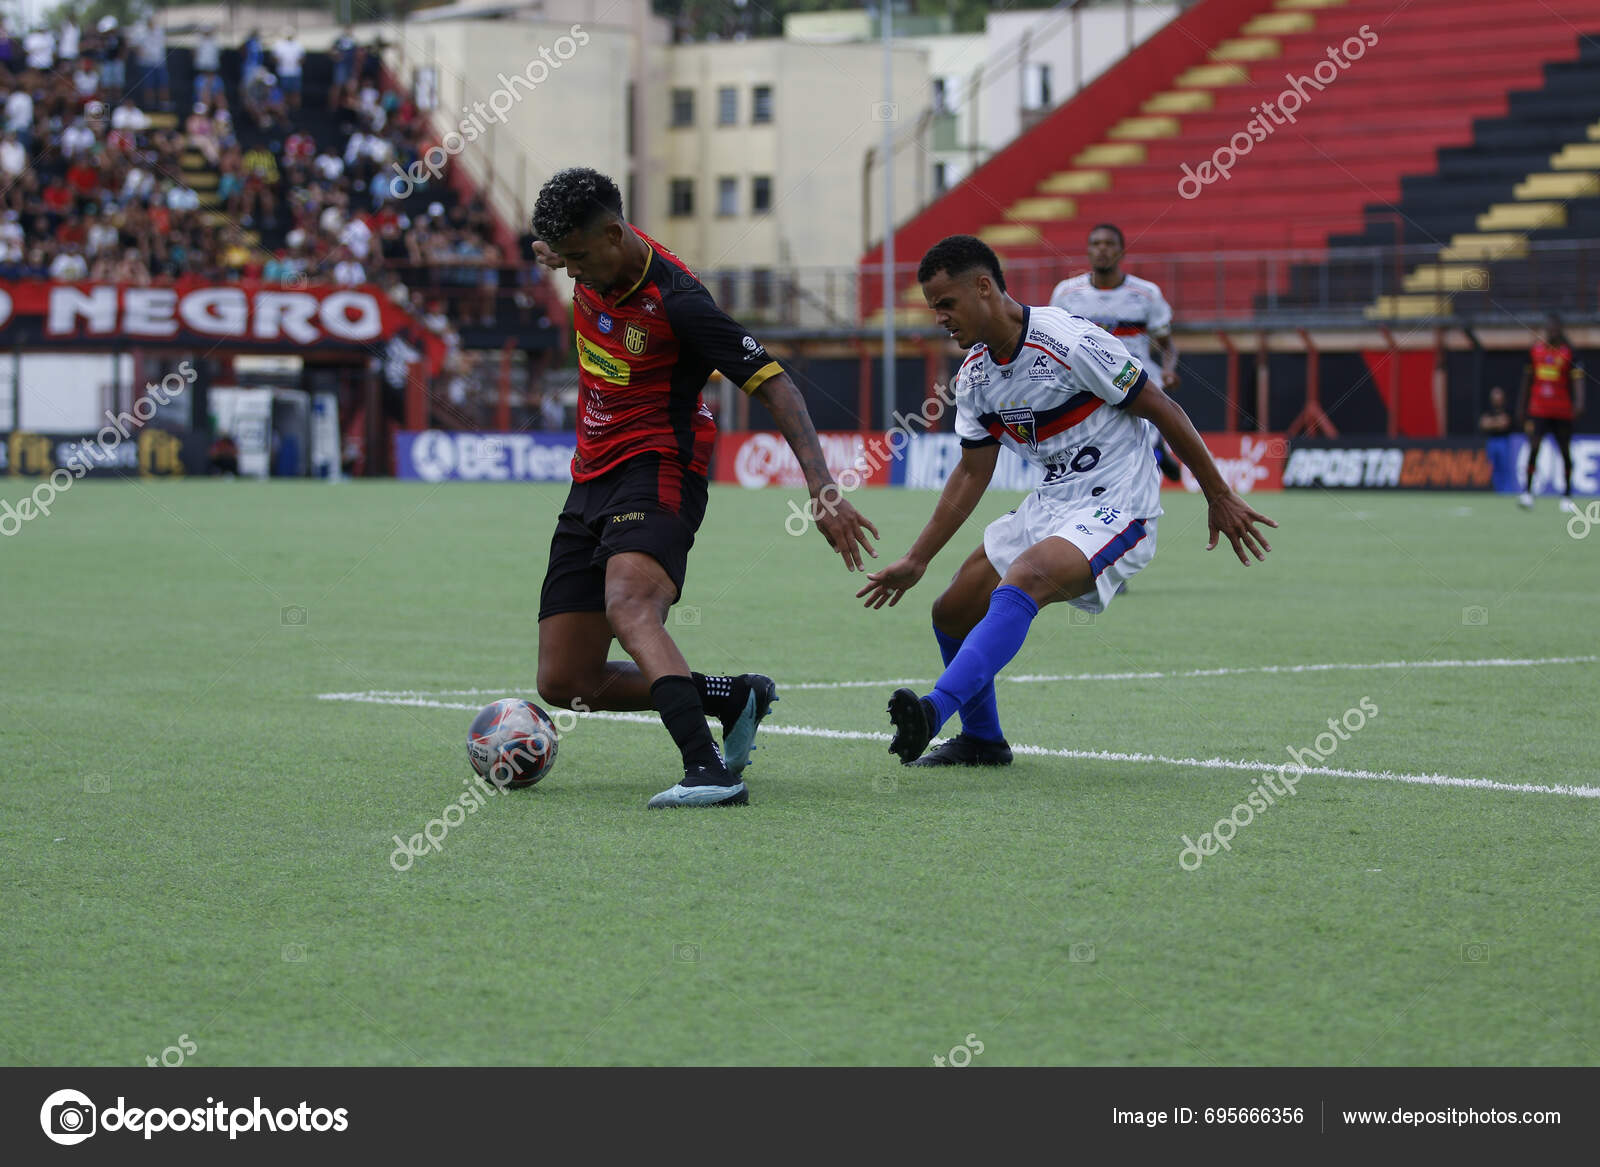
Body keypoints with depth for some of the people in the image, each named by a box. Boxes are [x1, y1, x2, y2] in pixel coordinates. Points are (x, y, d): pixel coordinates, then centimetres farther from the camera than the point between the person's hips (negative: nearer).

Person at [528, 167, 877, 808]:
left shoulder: (676, 300, -20)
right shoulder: (596, 259, 0)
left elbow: (774, 386, -19)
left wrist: (824, 489, -27)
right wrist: (561, 251, 49)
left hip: (657, 473, -8)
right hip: (591, 483, 8)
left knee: (629, 607, -38)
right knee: (563, 683, 1)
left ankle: (710, 770, -53)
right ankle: (733, 696, 16)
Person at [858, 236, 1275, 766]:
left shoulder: (1069, 341, -21)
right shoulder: (974, 375, 3)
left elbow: (1164, 411, -13)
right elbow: (972, 472, 14)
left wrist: (1220, 498, -9)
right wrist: (916, 560, 11)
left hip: (1116, 508, -8)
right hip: (1051, 504, 8)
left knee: (1021, 583, -33)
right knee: (953, 612, 6)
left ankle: (935, 710, -46)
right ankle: (981, 740, 27)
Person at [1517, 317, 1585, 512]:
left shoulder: (1567, 351, -1)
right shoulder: (1536, 349, 7)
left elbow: (1577, 379, -9)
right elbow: (1527, 379, 16)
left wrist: (1579, 402, -25)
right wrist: (1522, 406, 16)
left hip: (1562, 411, -1)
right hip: (1537, 410, 1)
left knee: (1565, 452, 4)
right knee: (1533, 447, -13)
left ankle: (1567, 497, 14)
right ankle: (1527, 492, -10)